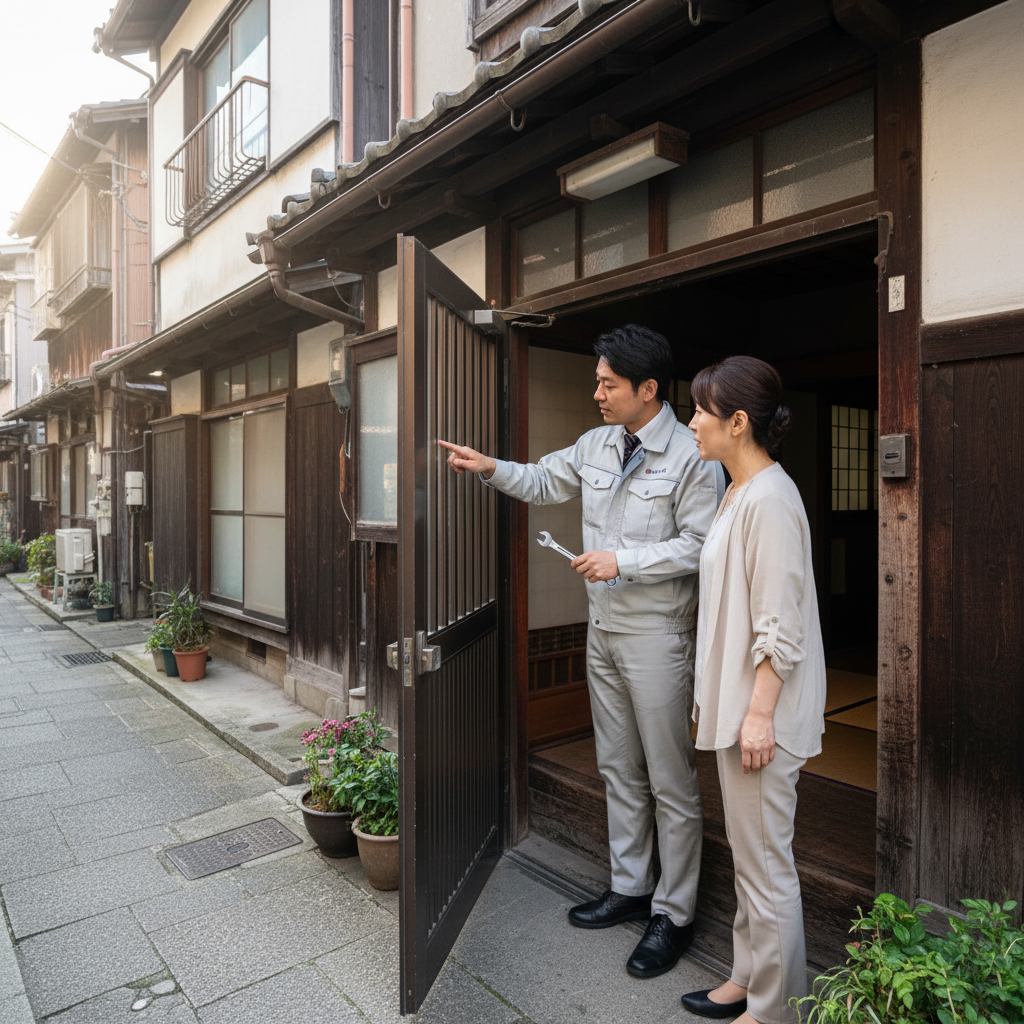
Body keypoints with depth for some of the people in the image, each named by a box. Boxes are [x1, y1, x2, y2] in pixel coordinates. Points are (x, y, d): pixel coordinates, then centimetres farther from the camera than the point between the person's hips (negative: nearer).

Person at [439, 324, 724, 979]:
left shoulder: (691, 456, -15)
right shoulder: (597, 444, 7)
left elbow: (700, 545, -18)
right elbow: (546, 484, 20)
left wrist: (623, 561, -21)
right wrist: (491, 469, 7)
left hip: (657, 636, -7)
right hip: (604, 629, 8)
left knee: (671, 782, 6)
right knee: (619, 769, 19)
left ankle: (674, 914, 24)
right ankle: (630, 888, 37)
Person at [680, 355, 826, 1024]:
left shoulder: (770, 499, -20)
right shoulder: (741, 492, 12)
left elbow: (780, 624, -22)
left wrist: (759, 713, -20)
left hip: (763, 711, -10)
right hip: (737, 702, 10)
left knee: (766, 864, 5)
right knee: (749, 854, 21)